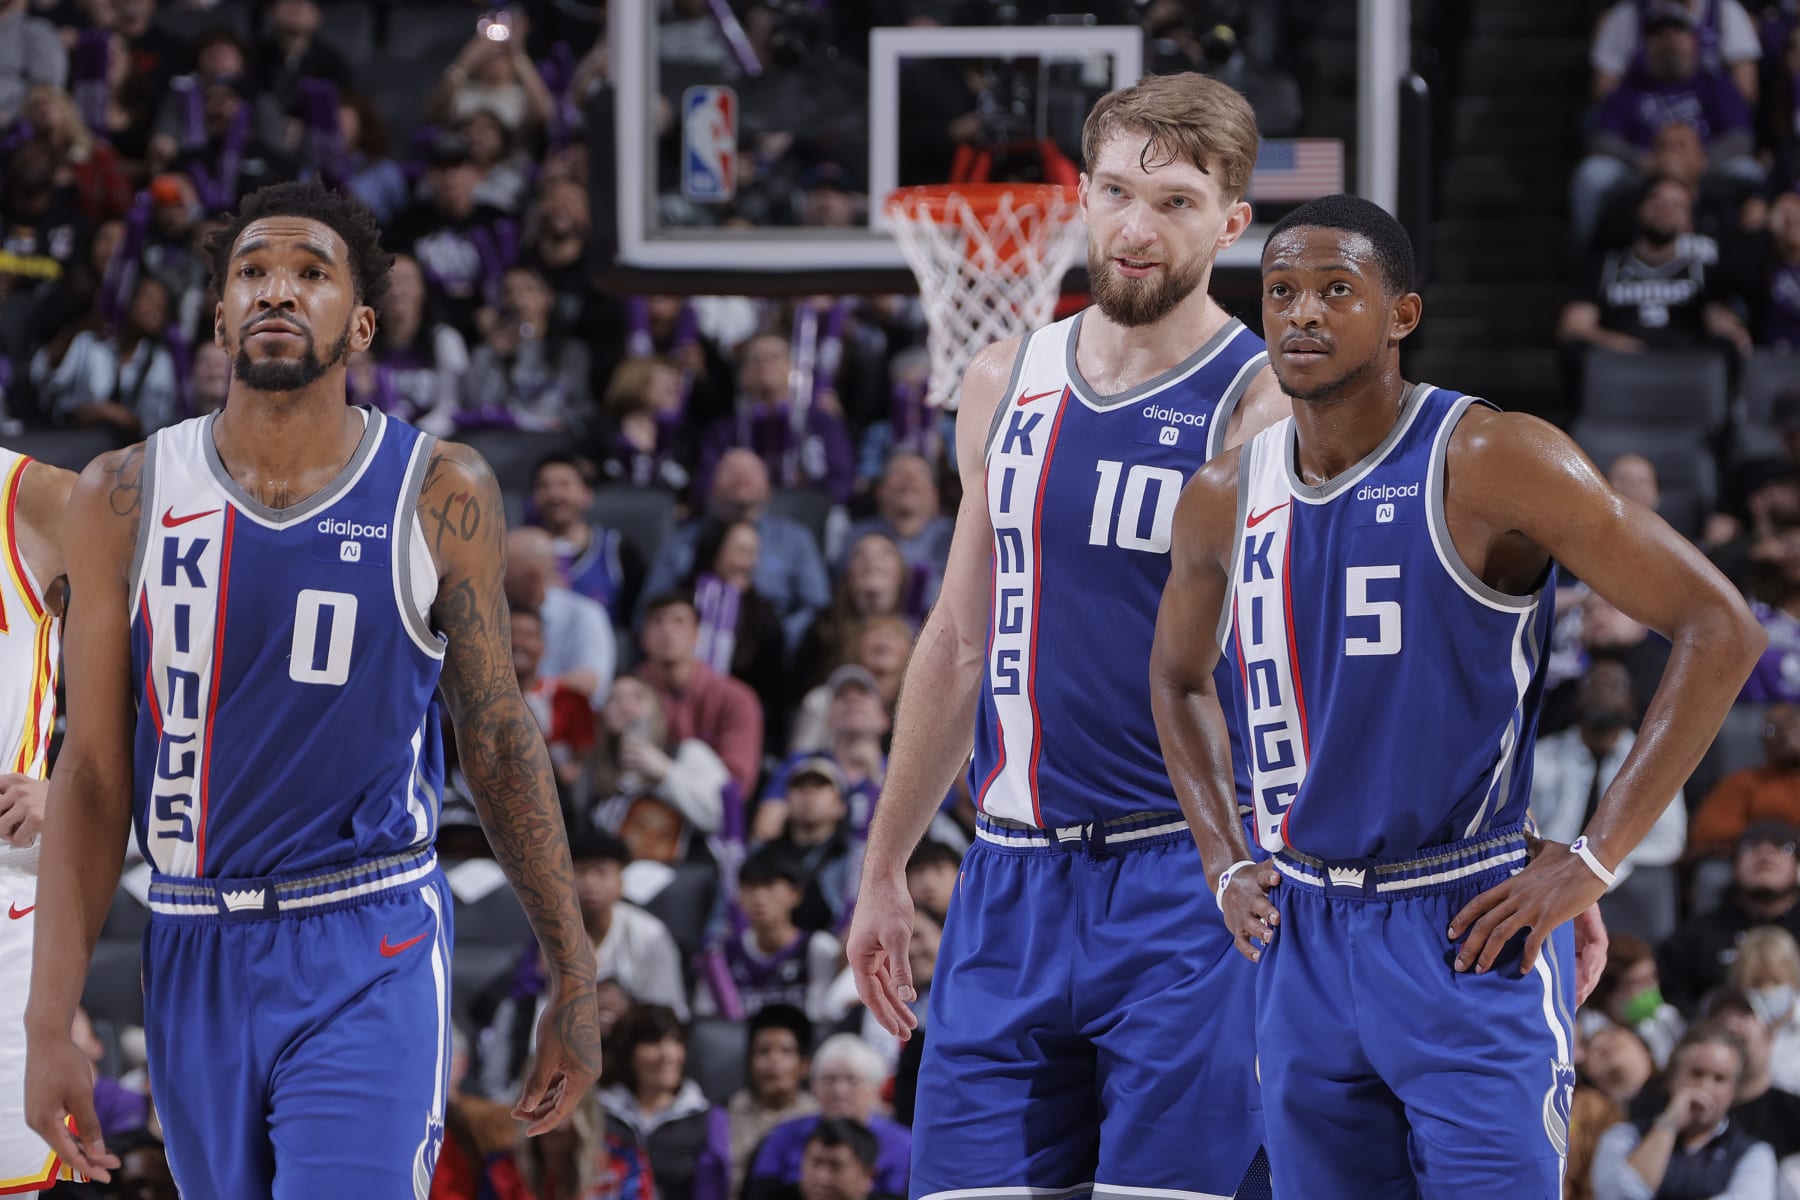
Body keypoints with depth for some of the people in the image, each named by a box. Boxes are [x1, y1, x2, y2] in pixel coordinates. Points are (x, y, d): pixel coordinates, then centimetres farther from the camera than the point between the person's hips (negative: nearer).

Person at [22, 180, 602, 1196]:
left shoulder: (440, 495, -1)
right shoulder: (128, 498, 2)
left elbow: (501, 740, 7)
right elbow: (94, 773, 3)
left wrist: (574, 978, 8)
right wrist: (51, 1024, -3)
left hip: (371, 958, -3)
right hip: (198, 959, 3)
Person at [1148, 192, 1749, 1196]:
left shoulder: (1487, 463, -12)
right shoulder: (1227, 501, 6)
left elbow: (1721, 630, -13)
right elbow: (1180, 677, 28)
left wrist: (1597, 860, -15)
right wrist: (1226, 865, 13)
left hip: (1472, 935, -6)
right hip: (1304, 947, 6)